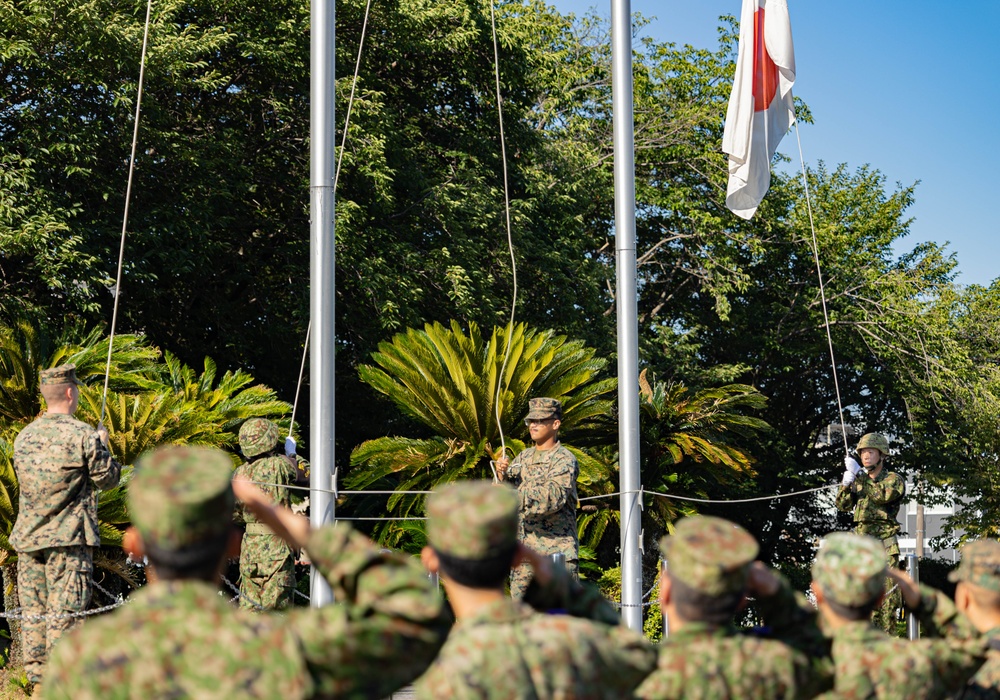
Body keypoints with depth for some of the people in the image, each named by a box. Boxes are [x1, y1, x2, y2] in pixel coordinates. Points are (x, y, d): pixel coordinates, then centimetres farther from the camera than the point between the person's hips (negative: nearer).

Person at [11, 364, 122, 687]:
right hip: (68, 533, -5)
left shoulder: (24, 436, 7)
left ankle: (35, 667, 15)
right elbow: (107, 478, -6)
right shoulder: (82, 434, -11)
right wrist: (102, 446, 13)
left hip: (28, 534, 6)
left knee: (34, 605, 11)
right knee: (65, 606, -3)